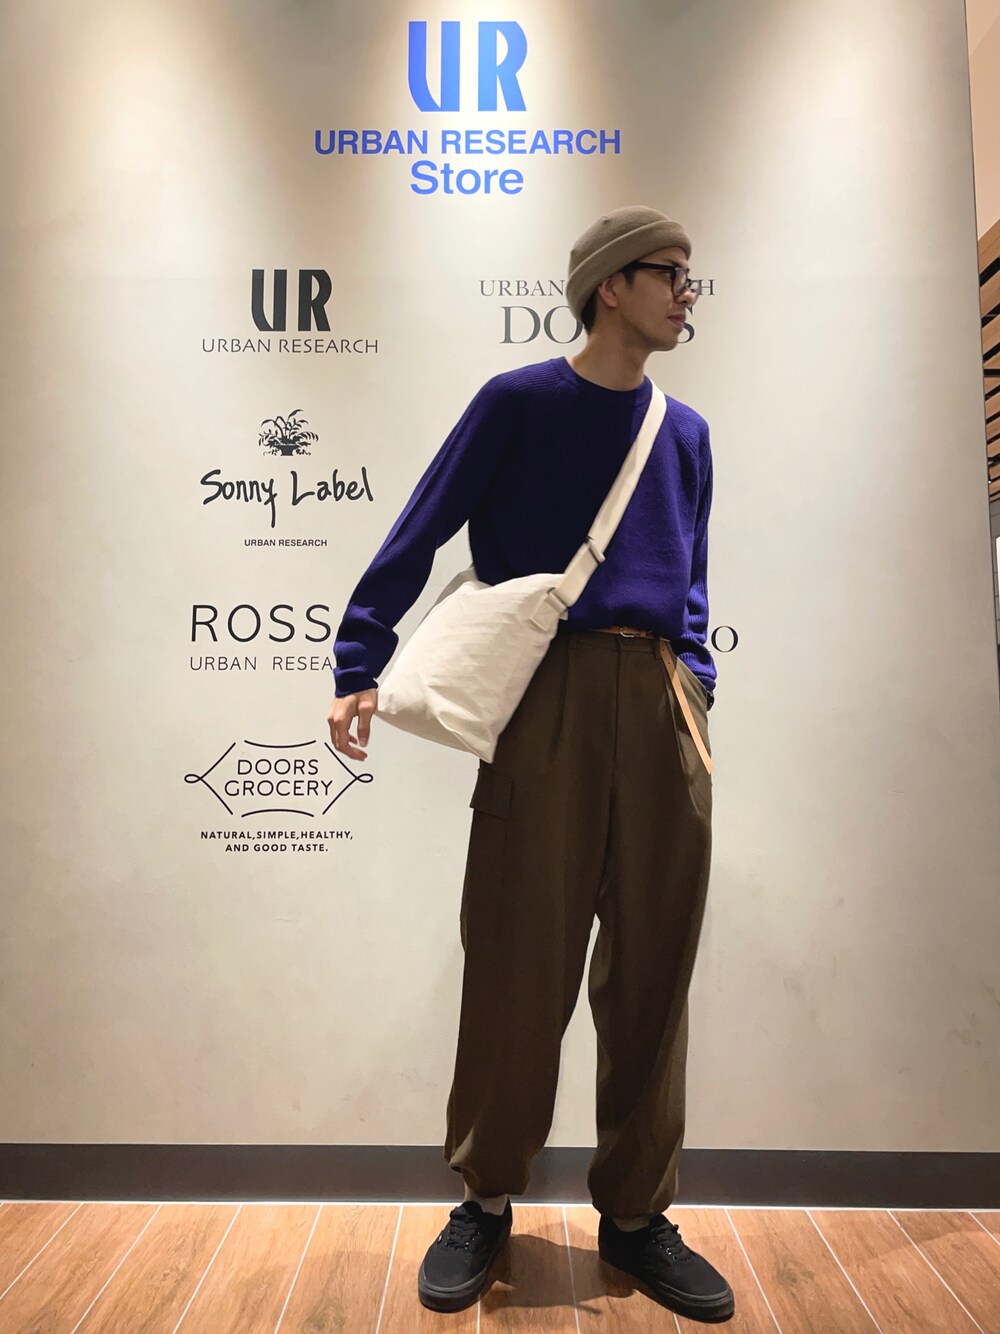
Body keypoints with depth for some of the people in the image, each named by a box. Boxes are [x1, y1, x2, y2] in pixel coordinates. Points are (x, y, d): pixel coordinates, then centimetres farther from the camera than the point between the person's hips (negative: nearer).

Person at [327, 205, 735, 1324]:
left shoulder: (685, 433, 19)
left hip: (661, 705, 5)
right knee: (520, 960, 1)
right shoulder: (517, 403, 5)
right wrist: (359, 670, -7)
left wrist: (695, 686, 9)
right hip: (547, 694, -4)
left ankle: (637, 1214, 24)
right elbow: (418, 535, 1)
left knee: (651, 969, 7)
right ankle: (485, 1202, 22)